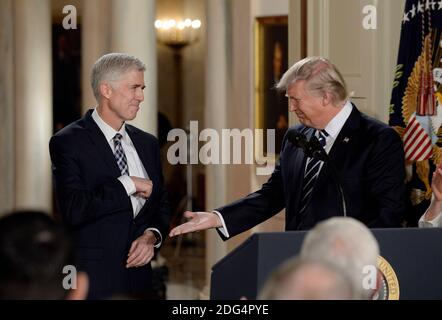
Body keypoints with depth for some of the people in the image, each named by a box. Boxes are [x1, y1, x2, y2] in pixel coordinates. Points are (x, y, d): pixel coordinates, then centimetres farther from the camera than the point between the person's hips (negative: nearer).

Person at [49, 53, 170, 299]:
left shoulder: (148, 143, 12)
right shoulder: (68, 142, -8)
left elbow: (162, 205, 17)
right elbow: (73, 211, -20)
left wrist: (152, 237, -3)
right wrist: (128, 184, -16)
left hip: (139, 275, 6)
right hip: (93, 278, -6)